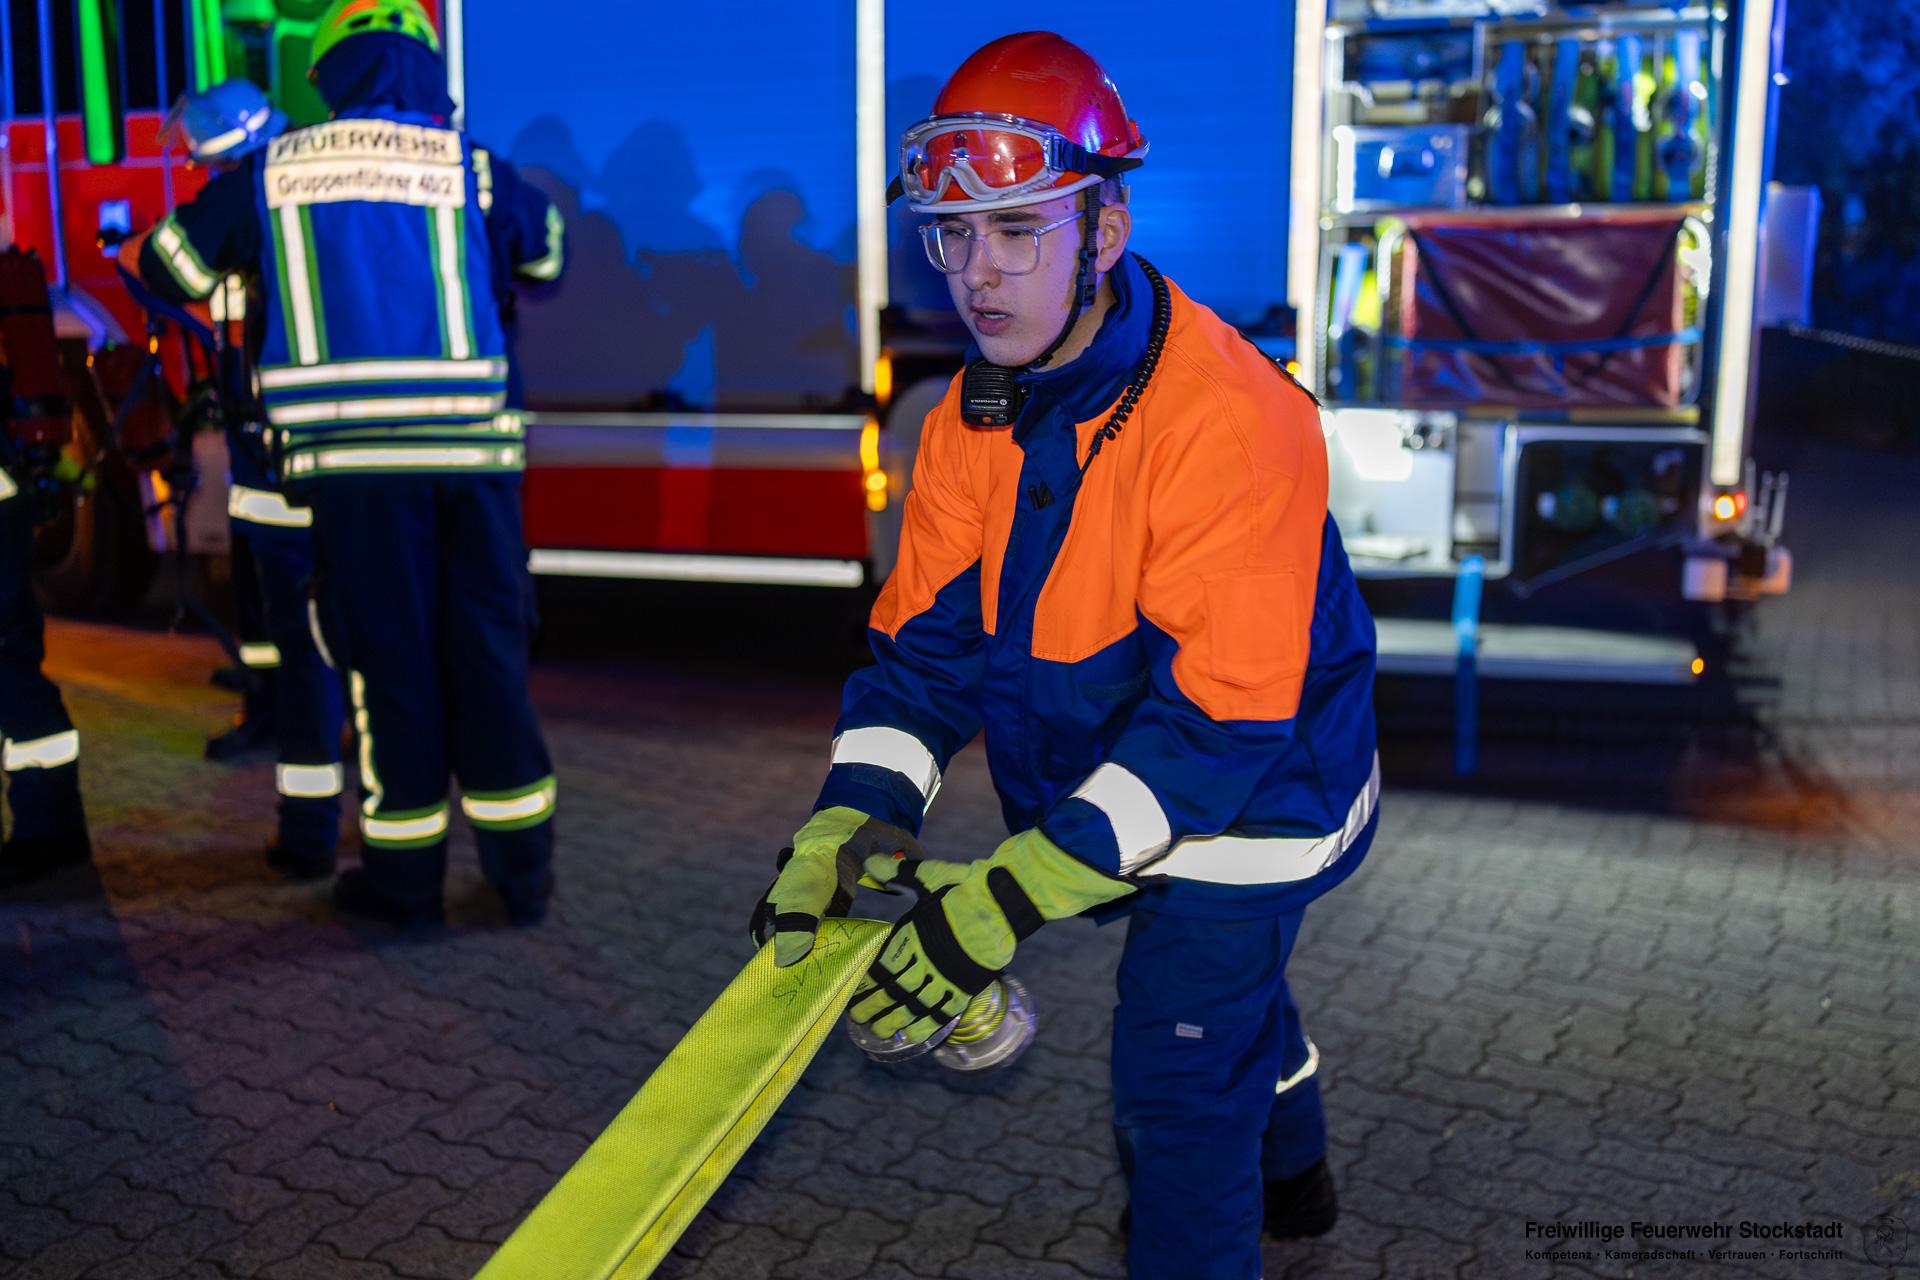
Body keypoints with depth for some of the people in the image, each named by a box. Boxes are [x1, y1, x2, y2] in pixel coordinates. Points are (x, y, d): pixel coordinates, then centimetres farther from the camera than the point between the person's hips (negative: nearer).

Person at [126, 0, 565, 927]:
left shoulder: (273, 171, 9)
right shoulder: (464, 163, 7)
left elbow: (167, 266, 19)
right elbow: (547, 248, 24)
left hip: (357, 455, 0)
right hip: (472, 444, 0)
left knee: (387, 658, 6)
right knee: (488, 649, 8)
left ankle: (406, 877, 12)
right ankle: (522, 868, 13)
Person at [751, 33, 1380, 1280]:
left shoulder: (1229, 418, -34)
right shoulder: (974, 416, -9)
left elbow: (1218, 710, -36)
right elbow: (928, 634, -11)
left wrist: (1017, 891, -41)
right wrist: (851, 822, -27)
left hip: (1250, 792, -8)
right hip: (1114, 780, 8)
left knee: (1173, 1071, 0)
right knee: (1225, 978, 30)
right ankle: (1291, 1174, 59)